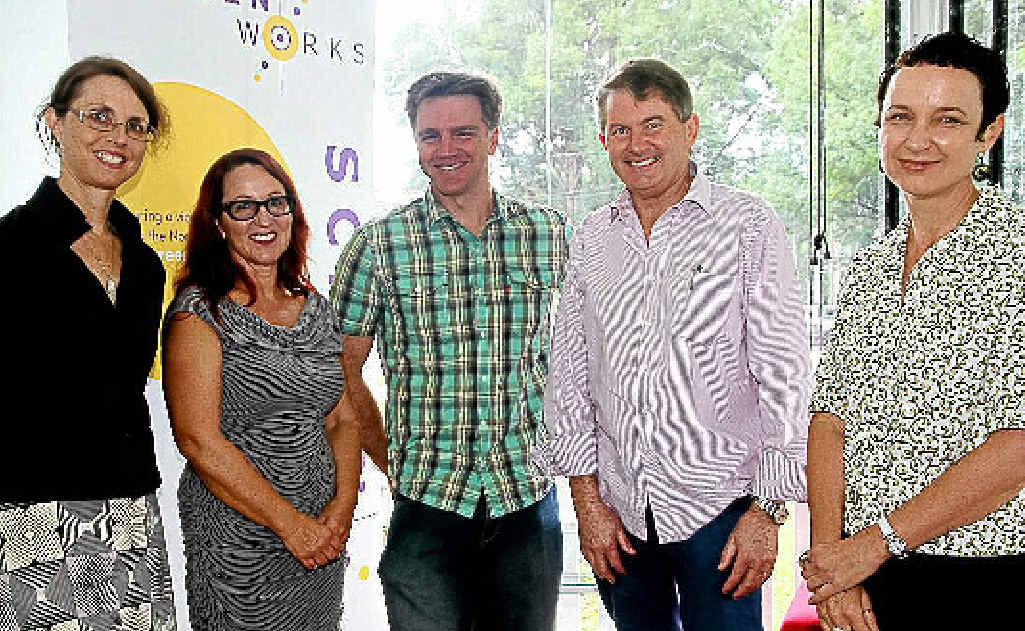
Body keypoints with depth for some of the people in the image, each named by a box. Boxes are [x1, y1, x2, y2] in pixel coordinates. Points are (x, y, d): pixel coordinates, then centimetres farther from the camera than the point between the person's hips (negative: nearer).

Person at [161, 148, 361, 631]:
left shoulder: (315, 307, 8)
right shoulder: (200, 311, -10)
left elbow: (342, 419, 9)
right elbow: (199, 440, -17)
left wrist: (342, 509, -7)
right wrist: (291, 523, -16)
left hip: (323, 540, 6)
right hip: (239, 549, -5)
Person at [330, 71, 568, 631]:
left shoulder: (549, 235, 3)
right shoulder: (380, 244, -3)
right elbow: (343, 373, 2)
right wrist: (393, 465, 1)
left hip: (530, 502, 2)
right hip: (427, 508, -2)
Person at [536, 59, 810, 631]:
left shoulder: (749, 225, -4)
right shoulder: (592, 239, 7)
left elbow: (784, 376, -7)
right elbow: (570, 375, 9)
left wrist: (767, 510, -11)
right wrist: (587, 499, 4)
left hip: (718, 503, -3)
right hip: (620, 512, 4)